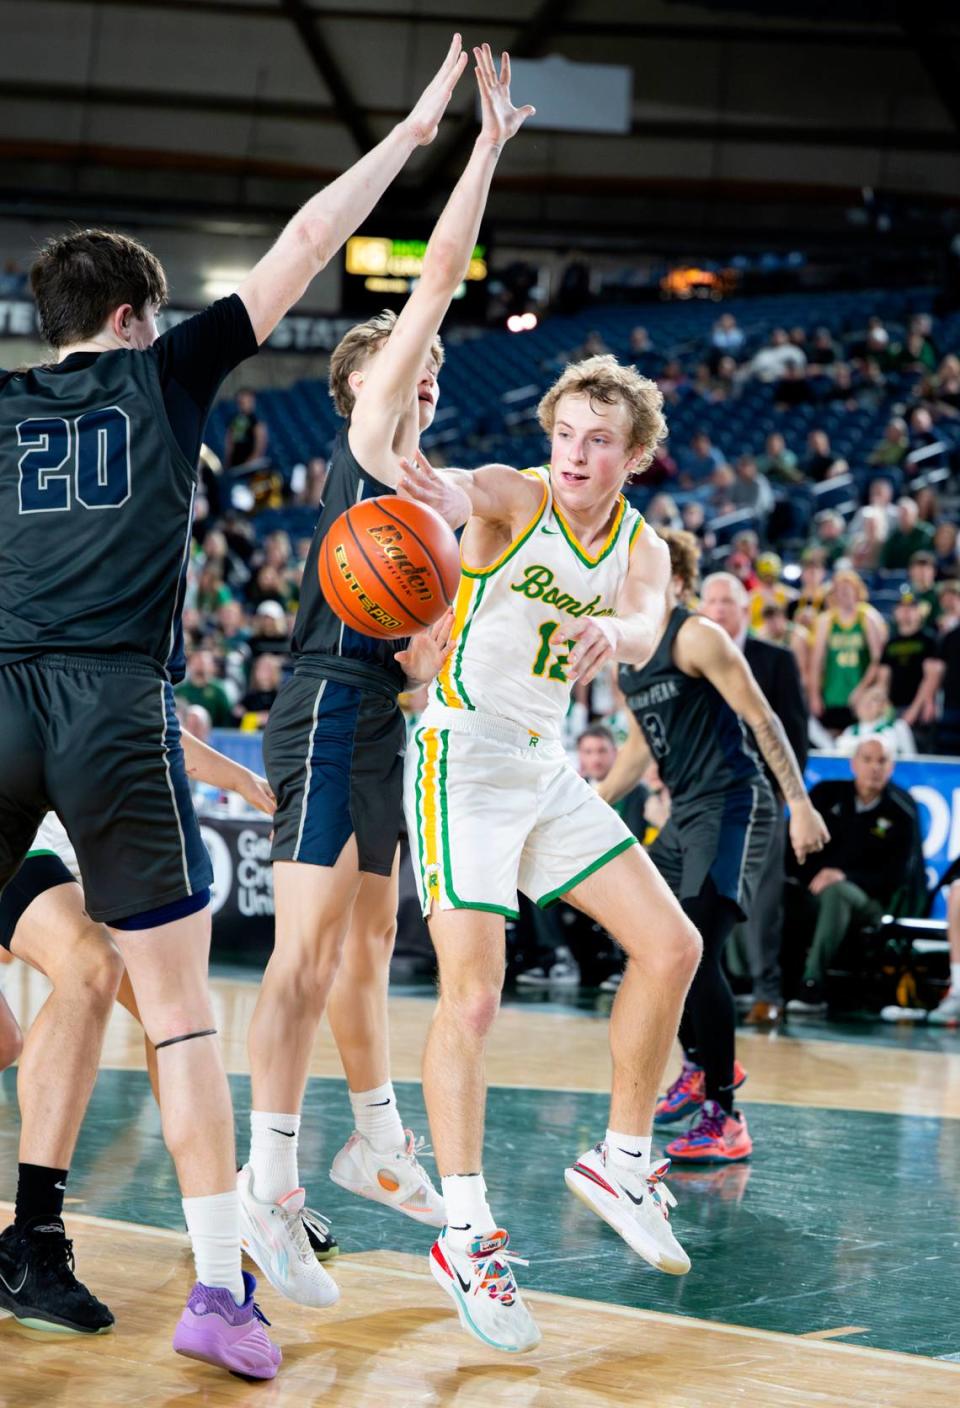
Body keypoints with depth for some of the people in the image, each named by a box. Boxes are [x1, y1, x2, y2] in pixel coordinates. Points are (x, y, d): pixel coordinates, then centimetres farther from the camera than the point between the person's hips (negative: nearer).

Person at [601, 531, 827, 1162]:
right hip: (685, 813, 9)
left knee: (697, 952, -19)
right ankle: (702, 1066, 39)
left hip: (733, 807, -9)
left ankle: (725, 1121, -15)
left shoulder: (697, 637, -12)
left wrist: (802, 805, -20)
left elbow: (762, 719, -15)